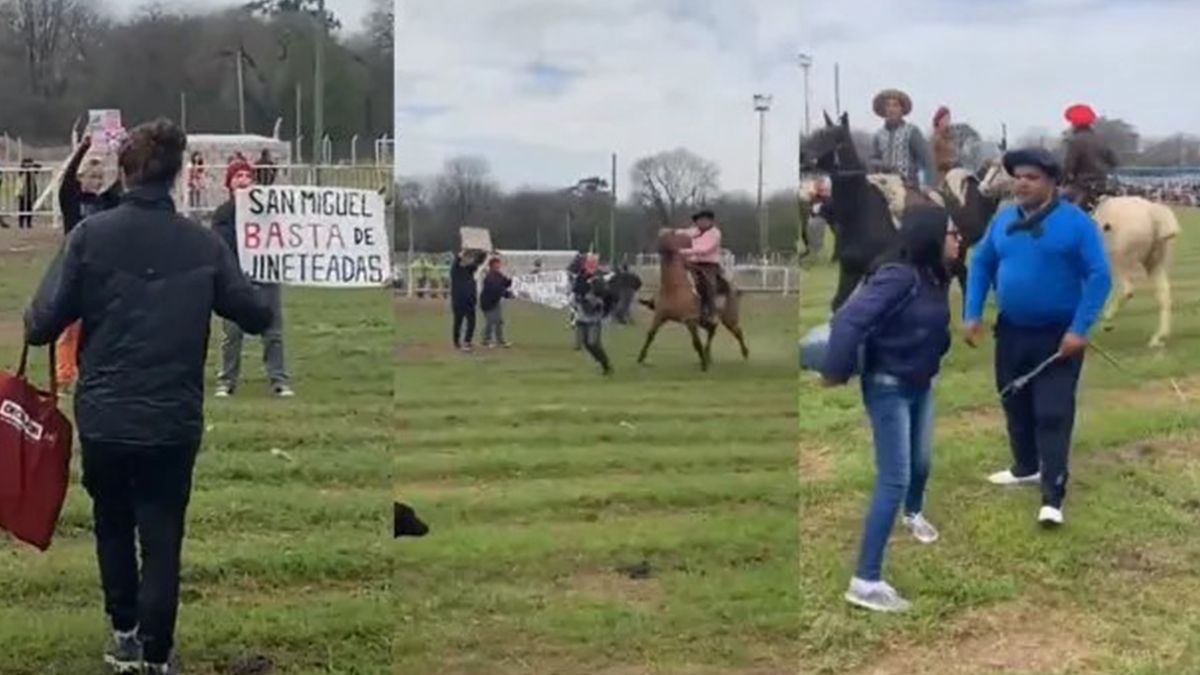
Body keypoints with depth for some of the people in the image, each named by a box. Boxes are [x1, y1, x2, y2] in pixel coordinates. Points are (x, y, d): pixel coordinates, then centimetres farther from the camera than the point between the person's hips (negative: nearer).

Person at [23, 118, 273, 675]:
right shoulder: (204, 244, -5)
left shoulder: (90, 235, -8)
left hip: (104, 417, 1)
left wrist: (33, 322, 13)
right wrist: (212, 294, 21)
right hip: (174, 420, 0)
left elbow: (42, 325, -10)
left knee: (113, 523, 22)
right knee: (162, 538, 8)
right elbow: (257, 316, 1)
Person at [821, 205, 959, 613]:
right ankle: (865, 582, -7)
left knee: (922, 462, 26)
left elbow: (934, 329, 5)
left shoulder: (935, 277, 0)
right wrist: (836, 373, -25)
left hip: (921, 385, 8)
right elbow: (849, 320, -32)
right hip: (888, 388, -8)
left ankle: (914, 514, 60)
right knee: (893, 481, -10)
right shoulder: (898, 276, -26)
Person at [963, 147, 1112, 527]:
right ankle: (1026, 468, 39)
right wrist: (972, 314, 3)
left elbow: (1099, 276, -15)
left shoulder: (1075, 222, -14)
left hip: (1058, 335, -5)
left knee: (1053, 414, -6)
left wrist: (1079, 329, -20)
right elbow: (980, 264, 12)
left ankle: (1053, 496, -5)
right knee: (1015, 404, 18)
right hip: (1012, 331, 6)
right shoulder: (1003, 220, 1)